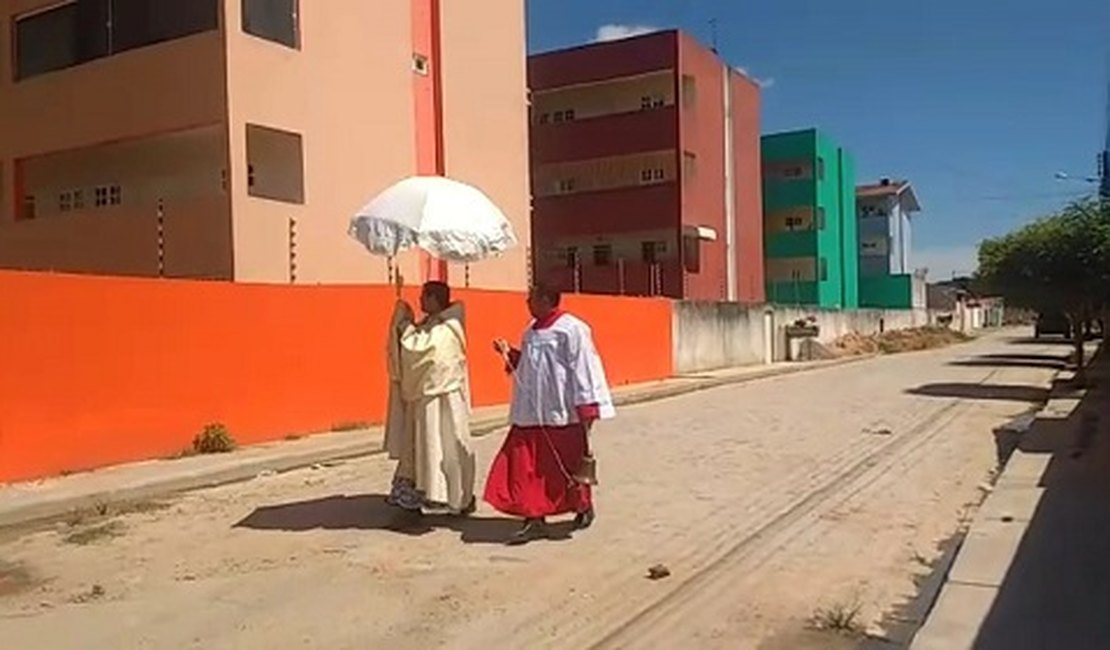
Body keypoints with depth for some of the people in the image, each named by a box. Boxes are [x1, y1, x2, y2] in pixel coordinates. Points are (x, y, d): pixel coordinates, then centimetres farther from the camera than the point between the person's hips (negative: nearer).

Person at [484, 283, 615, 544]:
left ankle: (584, 507, 33)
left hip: (562, 415, -7)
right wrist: (510, 354, 6)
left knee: (569, 467, 9)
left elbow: (582, 368, -15)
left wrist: (586, 411, -17)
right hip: (532, 414, 7)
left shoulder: (571, 329, -14)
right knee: (526, 467, 1)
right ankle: (535, 519, 8)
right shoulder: (532, 331, 12)